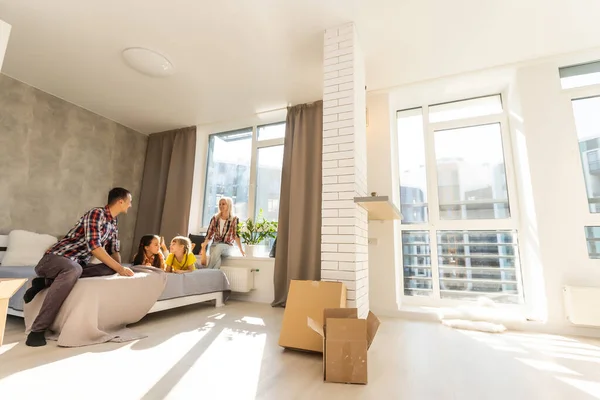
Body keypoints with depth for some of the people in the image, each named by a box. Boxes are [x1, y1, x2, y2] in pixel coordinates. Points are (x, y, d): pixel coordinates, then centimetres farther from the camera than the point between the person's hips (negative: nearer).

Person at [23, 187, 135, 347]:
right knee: (74, 269, -40)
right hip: (54, 258, -7)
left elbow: (114, 251, 19)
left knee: (109, 269, -18)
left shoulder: (113, 224, 12)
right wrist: (119, 268, -23)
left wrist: (120, 268, -1)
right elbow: (94, 246, -24)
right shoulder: (97, 213, -14)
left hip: (76, 264, 7)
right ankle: (37, 330, -32)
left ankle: (47, 281, -10)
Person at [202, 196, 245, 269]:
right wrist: (204, 244, -6)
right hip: (214, 245, 2)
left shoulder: (234, 219, 0)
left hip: (227, 247, -2)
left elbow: (236, 235, -5)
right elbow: (209, 233, 8)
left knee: (219, 246, -37)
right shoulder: (215, 218, 8)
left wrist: (241, 249, -15)